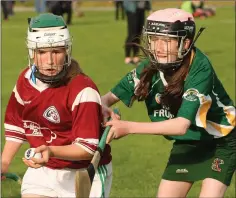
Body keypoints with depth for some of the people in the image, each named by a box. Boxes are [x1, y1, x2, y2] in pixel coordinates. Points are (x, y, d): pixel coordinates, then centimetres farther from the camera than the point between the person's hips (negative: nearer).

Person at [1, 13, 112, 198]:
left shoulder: (83, 90, -24)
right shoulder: (26, 80, -2)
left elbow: (87, 148, -28)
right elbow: (16, 127, 14)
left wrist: (51, 151, -42)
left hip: (84, 175, -6)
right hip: (42, 171, 6)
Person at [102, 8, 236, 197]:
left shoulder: (200, 68, -31)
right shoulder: (151, 67, -14)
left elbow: (182, 125, -37)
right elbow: (110, 97, -6)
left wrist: (129, 127, -40)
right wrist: (104, 108, -32)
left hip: (220, 142, -6)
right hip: (187, 144, 6)